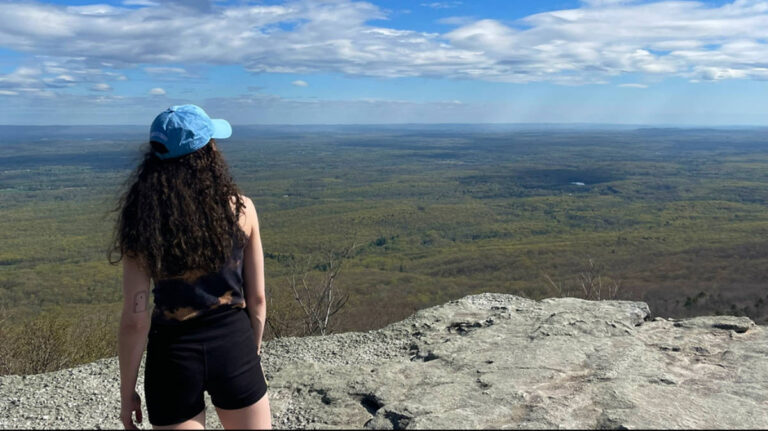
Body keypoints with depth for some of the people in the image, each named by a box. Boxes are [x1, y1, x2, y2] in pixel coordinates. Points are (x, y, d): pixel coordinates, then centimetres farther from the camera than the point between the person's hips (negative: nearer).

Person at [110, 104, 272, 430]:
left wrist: (127, 391, 4)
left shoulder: (142, 224, -11)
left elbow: (135, 321, -10)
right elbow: (256, 298, -2)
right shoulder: (240, 209, -9)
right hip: (233, 344, 1)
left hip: (175, 355, 0)